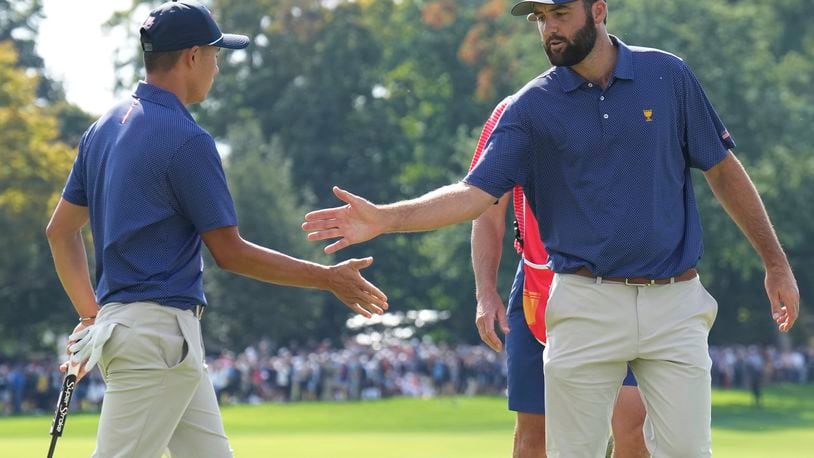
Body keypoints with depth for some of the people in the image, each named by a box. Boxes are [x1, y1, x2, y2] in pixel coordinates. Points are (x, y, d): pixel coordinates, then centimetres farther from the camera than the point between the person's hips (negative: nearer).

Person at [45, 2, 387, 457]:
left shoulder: (104, 129, 12)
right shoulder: (187, 138, -14)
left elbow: (61, 230, 17)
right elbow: (230, 252, -11)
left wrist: (91, 315, 21)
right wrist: (328, 278, -3)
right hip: (158, 331, -10)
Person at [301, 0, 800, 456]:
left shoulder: (668, 76, 3)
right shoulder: (532, 107, 1)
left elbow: (724, 171, 10)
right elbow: (476, 193, -7)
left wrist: (777, 263, 9)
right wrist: (385, 218, -21)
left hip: (675, 303, 0)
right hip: (588, 304, 0)